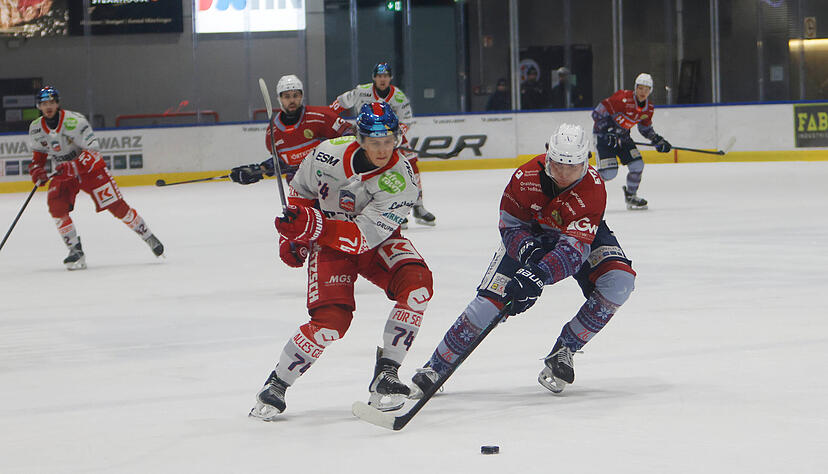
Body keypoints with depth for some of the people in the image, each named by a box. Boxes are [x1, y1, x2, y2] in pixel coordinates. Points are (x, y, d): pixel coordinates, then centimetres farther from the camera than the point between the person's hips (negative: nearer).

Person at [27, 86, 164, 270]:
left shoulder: (74, 121, -25)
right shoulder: (36, 128, -6)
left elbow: (92, 151, -28)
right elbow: (39, 153, 12)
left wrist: (72, 167, -40)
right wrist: (36, 170, -7)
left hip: (91, 167, -4)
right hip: (63, 172, 4)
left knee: (116, 205, -6)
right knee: (56, 205, -20)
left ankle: (148, 237, 13)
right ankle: (76, 251, -12)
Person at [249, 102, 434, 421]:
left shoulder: (400, 180, -26)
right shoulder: (330, 153, -20)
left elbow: (364, 236, -33)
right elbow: (301, 189, 4)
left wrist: (313, 225, -44)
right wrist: (293, 235, -3)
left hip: (378, 240, 1)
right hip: (328, 242, -1)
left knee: (416, 283, -28)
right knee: (331, 319, -22)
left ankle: (385, 375, -18)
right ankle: (275, 386, -3)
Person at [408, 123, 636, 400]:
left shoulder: (593, 189, -35)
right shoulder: (527, 177, -29)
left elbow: (574, 247, -43)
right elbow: (511, 225, -16)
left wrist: (539, 275, -57)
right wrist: (529, 252, -38)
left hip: (584, 234, 0)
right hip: (531, 235, 0)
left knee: (619, 282, -27)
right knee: (491, 300, -15)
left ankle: (564, 350, -12)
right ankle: (436, 367, -3)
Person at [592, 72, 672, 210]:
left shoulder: (648, 108, -2)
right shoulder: (622, 99, -26)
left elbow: (645, 128, 17)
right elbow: (597, 113, -24)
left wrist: (658, 141, 6)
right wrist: (610, 132, -28)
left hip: (622, 136, 7)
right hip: (603, 135, -7)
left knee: (637, 165, -4)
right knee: (608, 172, -19)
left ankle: (631, 196, 18)